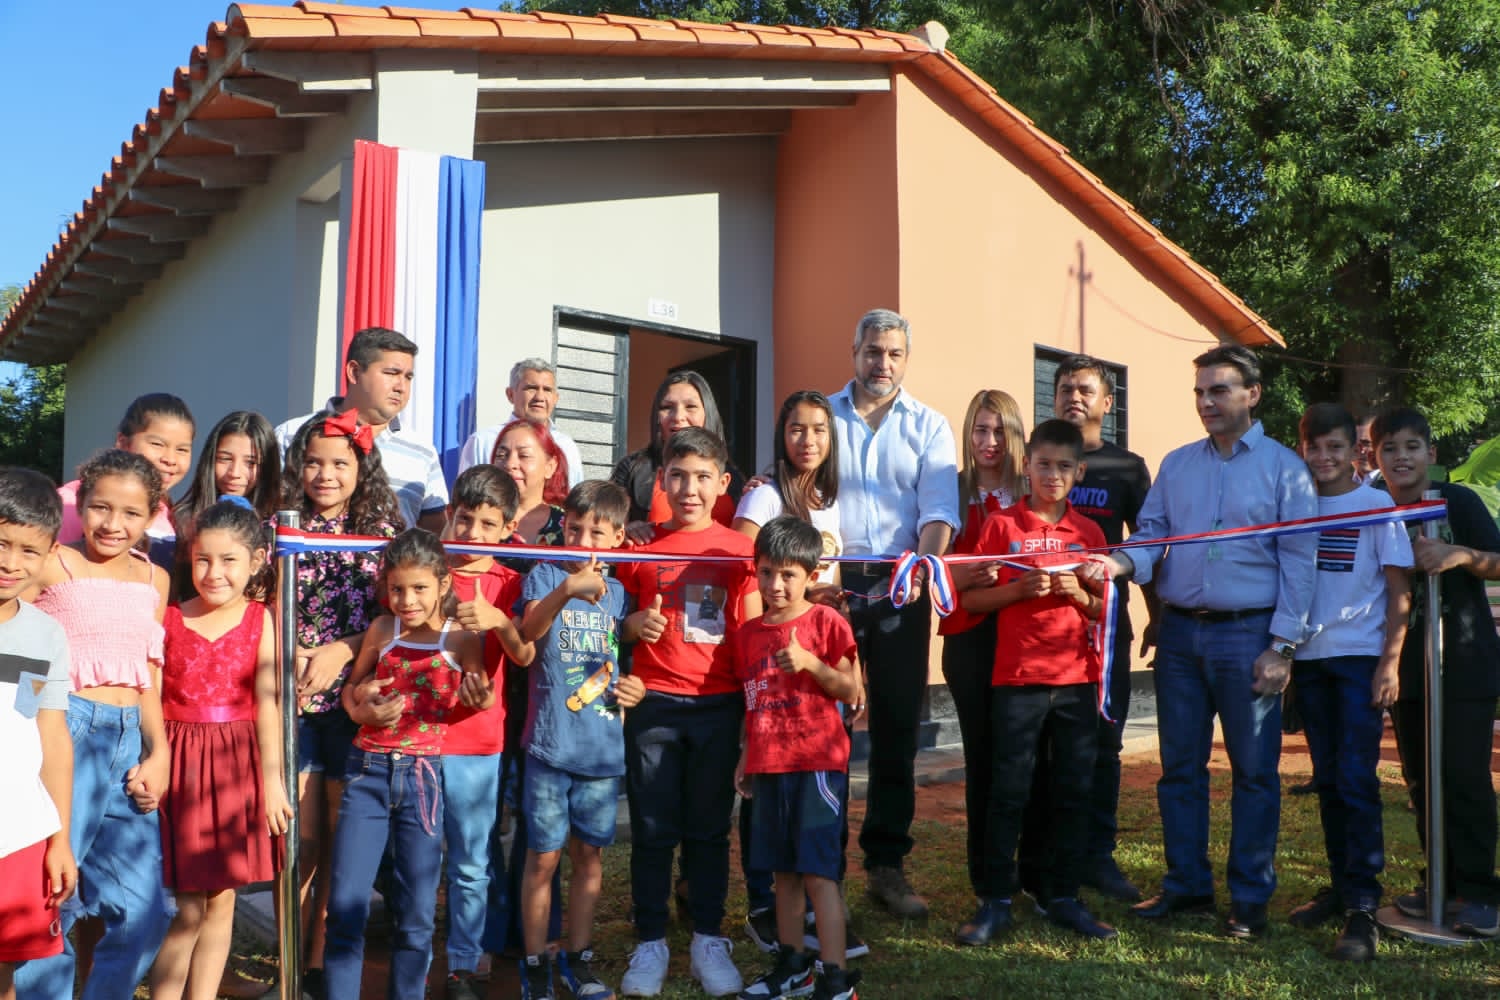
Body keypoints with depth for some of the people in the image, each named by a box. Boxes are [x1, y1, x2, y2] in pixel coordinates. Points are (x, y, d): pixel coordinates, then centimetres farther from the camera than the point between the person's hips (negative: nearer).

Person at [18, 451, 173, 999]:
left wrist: (158, 753, 8)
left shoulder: (154, 579, 13)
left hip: (130, 739, 5)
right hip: (67, 732, -5)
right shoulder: (56, 565, -3)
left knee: (144, 916, 7)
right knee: (50, 899, -2)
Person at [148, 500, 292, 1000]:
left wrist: (272, 778, -7)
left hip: (238, 767, 1)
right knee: (187, 907, 1)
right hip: (181, 762, -1)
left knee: (221, 901, 10)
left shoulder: (260, 620, -1)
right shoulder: (168, 619, -1)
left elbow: (266, 702, -5)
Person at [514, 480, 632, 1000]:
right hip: (551, 742, -3)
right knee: (543, 856, 2)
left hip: (604, 745, 4)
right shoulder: (546, 575, -2)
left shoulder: (618, 591, 10)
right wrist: (566, 590, -38)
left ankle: (578, 958, 26)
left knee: (589, 855, 12)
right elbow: (528, 633, -22)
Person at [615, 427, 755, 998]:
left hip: (718, 706, 0)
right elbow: (617, 626, 10)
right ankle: (650, 945, 21)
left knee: (709, 828, 10)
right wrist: (635, 625, -11)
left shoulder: (740, 550, 2)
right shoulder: (643, 547, 2)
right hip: (653, 704, 0)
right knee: (653, 829, 7)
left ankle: (708, 942, 23)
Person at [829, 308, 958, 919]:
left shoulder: (929, 426, 11)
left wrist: (923, 560, -21)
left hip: (901, 587, 1)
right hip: (828, 579, -1)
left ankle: (886, 864, 16)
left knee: (898, 725, 4)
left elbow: (939, 507, -1)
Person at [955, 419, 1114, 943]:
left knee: (1072, 791, 9)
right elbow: (972, 599, -1)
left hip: (1077, 681, 3)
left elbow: (1104, 609, 12)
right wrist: (1020, 589, -16)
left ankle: (1063, 895, 22)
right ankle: (996, 899, 12)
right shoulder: (1001, 525, 0)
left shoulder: (1089, 532, 9)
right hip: (1017, 679, -3)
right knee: (1008, 792, 2)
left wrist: (1078, 593, -8)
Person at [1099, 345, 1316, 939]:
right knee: (1179, 767, 9)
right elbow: (1151, 535, 7)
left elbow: (1298, 561, -4)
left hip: (1248, 634, -4)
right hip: (1180, 631, 4)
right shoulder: (1176, 465, 12)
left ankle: (1250, 897, 15)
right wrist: (1121, 563, -17)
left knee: (1254, 771, 3)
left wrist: (1282, 646, -10)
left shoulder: (1284, 467, 0)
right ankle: (1186, 885, 22)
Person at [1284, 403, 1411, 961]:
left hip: (1360, 658, -4)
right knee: (1327, 780, 11)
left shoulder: (1378, 506, -2)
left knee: (1356, 779, -8)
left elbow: (1399, 592, -3)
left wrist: (1390, 662, -11)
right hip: (1309, 659, 4)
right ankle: (1340, 886, 22)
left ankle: (1362, 906, -3)